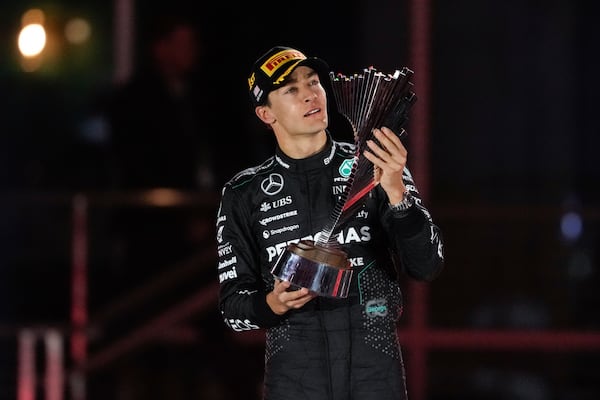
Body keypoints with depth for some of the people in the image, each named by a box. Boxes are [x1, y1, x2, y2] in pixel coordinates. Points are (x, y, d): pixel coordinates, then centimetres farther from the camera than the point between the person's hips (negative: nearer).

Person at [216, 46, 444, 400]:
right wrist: (273, 304, -15)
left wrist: (396, 192, -20)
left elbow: (428, 267, -6)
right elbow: (233, 305, 6)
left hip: (377, 371, 0)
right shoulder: (245, 194, 5)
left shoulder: (371, 168, 3)